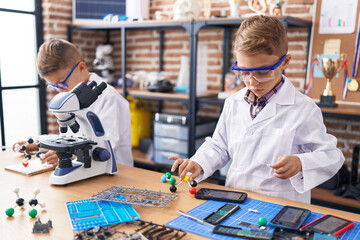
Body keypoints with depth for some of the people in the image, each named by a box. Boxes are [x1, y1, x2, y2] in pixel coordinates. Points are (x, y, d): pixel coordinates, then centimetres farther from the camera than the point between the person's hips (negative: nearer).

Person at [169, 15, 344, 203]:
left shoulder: (303, 109, -7)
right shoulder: (233, 103, 9)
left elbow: (331, 156, -1)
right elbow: (219, 147, 18)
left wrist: (300, 163, -21)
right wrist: (199, 164, 0)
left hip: (281, 206, -3)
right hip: (233, 200, 4)